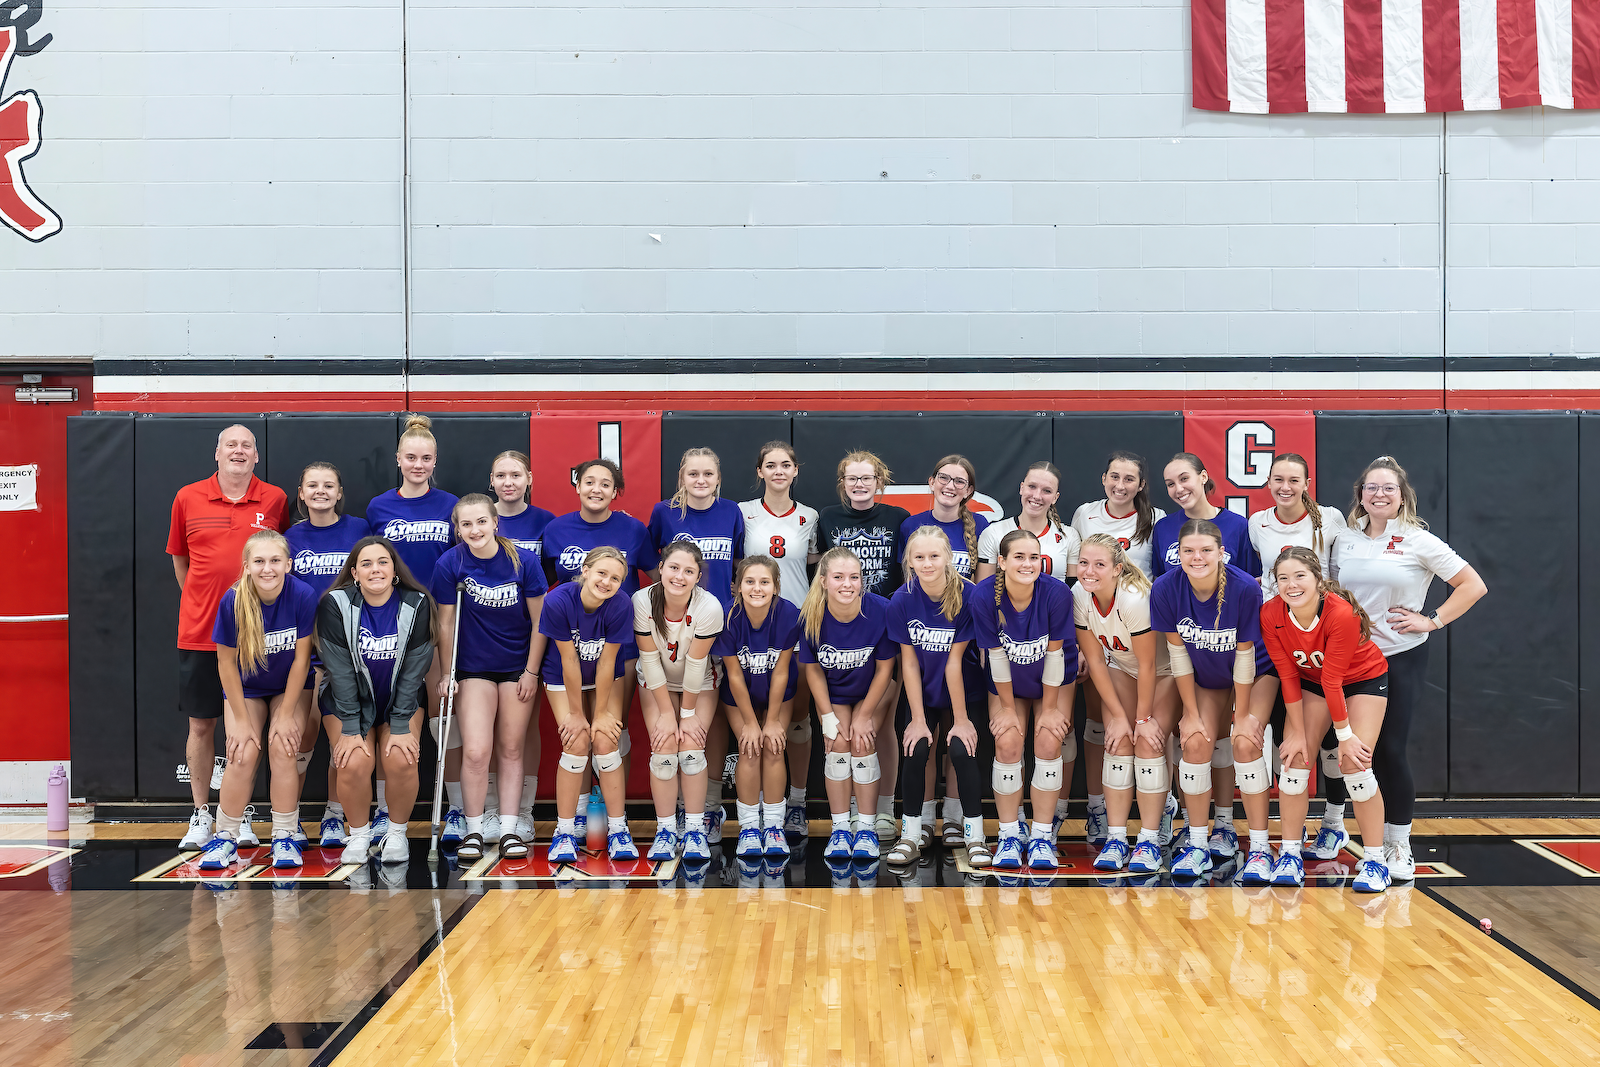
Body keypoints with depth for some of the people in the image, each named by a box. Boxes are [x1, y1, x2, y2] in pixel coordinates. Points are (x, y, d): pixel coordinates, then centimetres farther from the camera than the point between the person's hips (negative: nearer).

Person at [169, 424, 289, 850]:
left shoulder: (275, 500, 2)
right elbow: (179, 558, 13)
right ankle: (201, 816, 18)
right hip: (199, 634, 0)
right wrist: (204, 604, 11)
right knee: (201, 725, 6)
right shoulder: (188, 499, 3)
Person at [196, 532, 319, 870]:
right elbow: (226, 662, -12)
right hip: (246, 689, 0)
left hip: (289, 687, 0)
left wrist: (286, 714, -11)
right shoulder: (233, 601, -23)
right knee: (243, 754, -15)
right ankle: (225, 837, 5)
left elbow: (301, 658, -15)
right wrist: (241, 720, -11)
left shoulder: (303, 595, -25)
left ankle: (285, 837, -1)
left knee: (283, 748, -17)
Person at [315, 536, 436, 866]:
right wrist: (350, 728, -19)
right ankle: (359, 833, 2)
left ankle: (397, 831, 2)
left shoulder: (416, 604, -12)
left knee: (401, 760, -22)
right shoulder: (335, 605, -15)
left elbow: (414, 669, -11)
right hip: (347, 700, -1)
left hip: (400, 700, 1)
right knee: (355, 763, -22)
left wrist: (401, 726, -15)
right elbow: (340, 670, -15)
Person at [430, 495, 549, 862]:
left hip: (518, 666, 0)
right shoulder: (449, 564, -12)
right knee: (476, 751, -10)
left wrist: (531, 672, -2)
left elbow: (539, 622, -4)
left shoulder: (524, 561, -13)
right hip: (474, 667, 0)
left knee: (511, 750, 6)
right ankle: (474, 831, 6)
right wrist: (447, 674, 1)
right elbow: (446, 623, -2)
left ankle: (510, 830, 14)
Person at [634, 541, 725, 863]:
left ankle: (695, 828, -3)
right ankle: (665, 829, -2)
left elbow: (696, 664, -21)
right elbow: (650, 660, -19)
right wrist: (666, 713, -15)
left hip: (699, 683, -1)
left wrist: (688, 712, -13)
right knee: (664, 746, -14)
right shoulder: (642, 601, -26)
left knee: (691, 747, -15)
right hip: (656, 682, 1)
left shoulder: (709, 607, -30)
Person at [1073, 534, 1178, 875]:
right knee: (1118, 743, -9)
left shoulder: (1134, 599, -36)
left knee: (1148, 742, -15)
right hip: (1121, 669, 4)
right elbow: (1095, 660, -12)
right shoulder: (1079, 595, -20)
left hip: (1165, 671, -4)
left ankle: (1150, 839, -6)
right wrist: (1118, 716, -10)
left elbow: (1147, 666, -25)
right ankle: (1116, 837, -5)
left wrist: (1144, 718, -16)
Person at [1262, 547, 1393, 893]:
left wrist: (1344, 734, -19)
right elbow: (1288, 676, -15)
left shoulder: (1341, 614, -35)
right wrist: (1298, 732, -12)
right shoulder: (1270, 615, -24)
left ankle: (1374, 861, -1)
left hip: (1364, 679, -4)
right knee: (1295, 756, -8)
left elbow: (1333, 680, -28)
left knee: (1355, 763, -14)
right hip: (1312, 681, 4)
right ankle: (1290, 854, 3)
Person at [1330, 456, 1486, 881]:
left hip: (1402, 658, -3)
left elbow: (1473, 586, -3)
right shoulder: (1345, 542, 8)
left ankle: (1399, 845, 10)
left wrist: (1432, 621, -9)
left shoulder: (1418, 541, -4)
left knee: (1390, 749, -4)